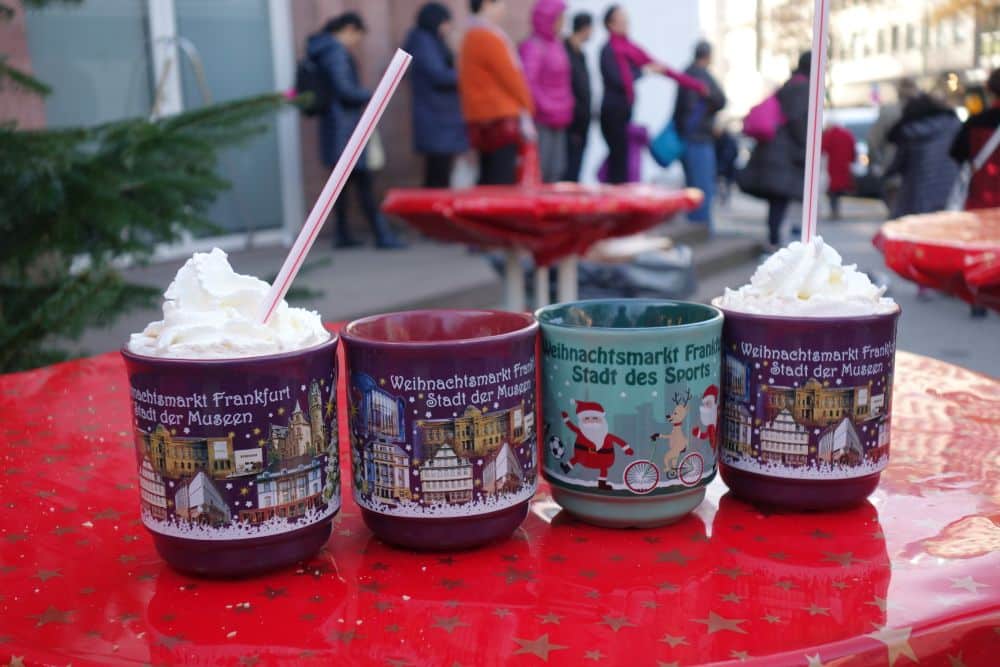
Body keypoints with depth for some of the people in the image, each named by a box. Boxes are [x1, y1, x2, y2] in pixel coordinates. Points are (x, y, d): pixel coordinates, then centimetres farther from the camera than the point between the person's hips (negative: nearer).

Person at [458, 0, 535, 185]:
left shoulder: (470, 38, 17)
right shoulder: (489, 37, -13)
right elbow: (511, 76, -12)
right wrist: (526, 110, 1)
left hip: (481, 119, 10)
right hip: (500, 119, -10)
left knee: (489, 181, 11)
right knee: (502, 182, -10)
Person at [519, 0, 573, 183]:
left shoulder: (556, 45, 14)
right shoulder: (533, 47, -12)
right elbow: (528, 84, -20)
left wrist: (565, 110, 12)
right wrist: (548, 110, -17)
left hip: (558, 119, 9)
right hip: (541, 119, -8)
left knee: (556, 171, 9)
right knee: (540, 171, -9)